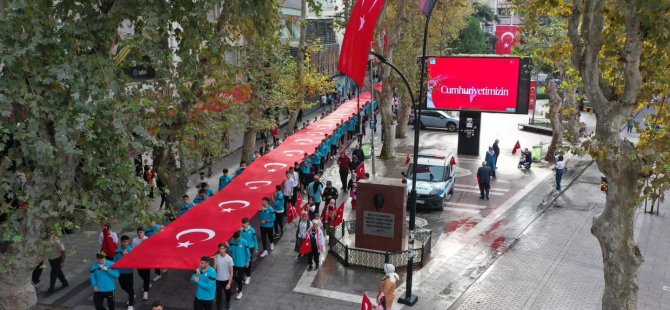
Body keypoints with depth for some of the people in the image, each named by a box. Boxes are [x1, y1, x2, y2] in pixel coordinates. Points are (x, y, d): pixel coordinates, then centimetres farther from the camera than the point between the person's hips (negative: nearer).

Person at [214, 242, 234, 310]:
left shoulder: (229, 259, -18)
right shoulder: (216, 257, -10)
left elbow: (231, 272, -13)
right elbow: (214, 268, -13)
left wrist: (229, 283, -15)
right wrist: (215, 260, -26)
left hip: (226, 280, 0)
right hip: (218, 280, 0)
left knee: (227, 293, 23)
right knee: (218, 295, 2)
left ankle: (228, 303, 52)